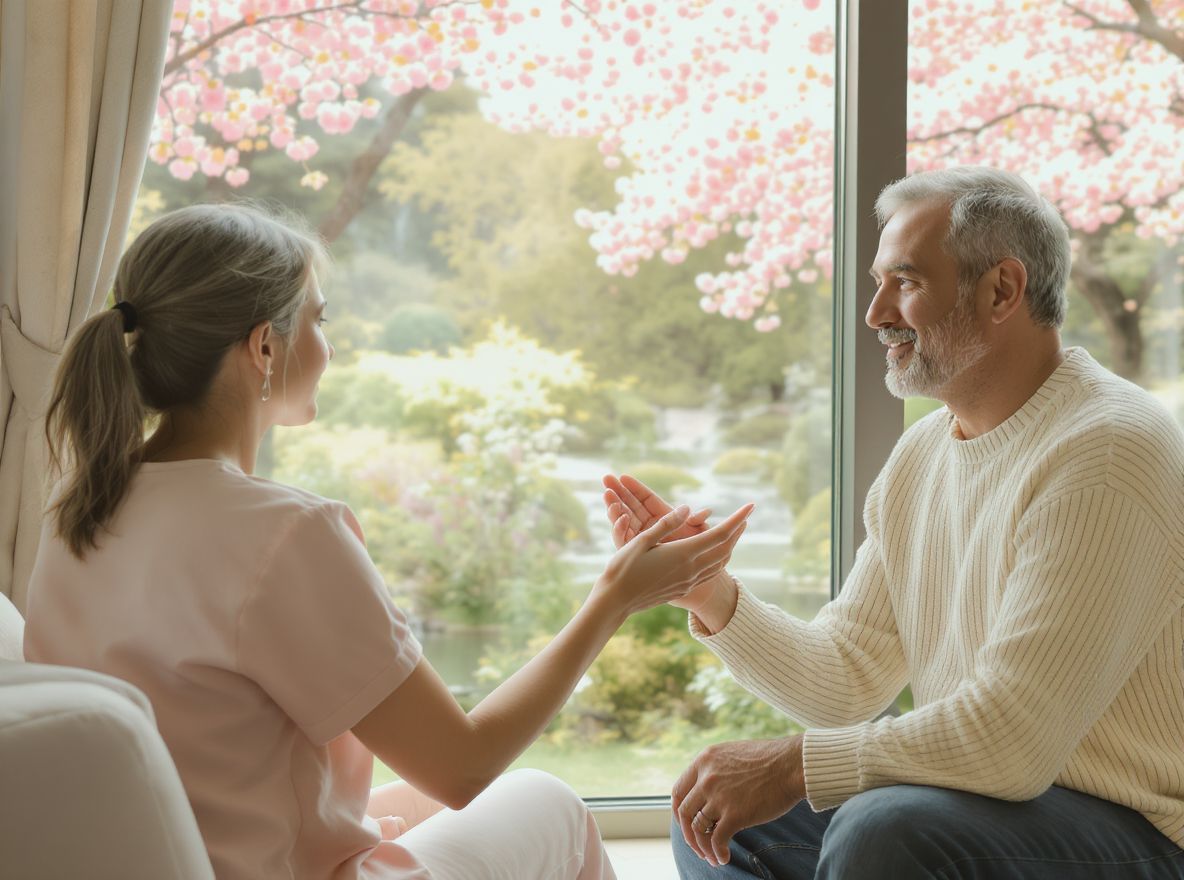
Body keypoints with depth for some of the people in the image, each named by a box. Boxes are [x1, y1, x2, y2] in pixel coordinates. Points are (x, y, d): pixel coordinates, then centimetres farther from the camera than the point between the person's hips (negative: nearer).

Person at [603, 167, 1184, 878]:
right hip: (977, 797, 8)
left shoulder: (1104, 452, -21)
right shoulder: (920, 457, 8)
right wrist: (711, 597, -7)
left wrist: (791, 765, -19)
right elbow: (848, 681, 7)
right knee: (710, 817, 5)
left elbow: (1010, 736, -26)